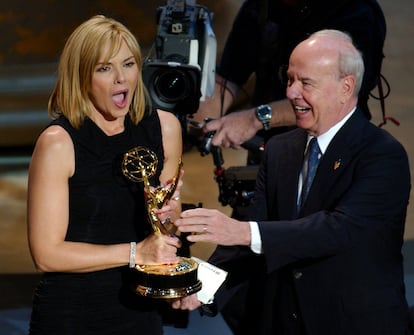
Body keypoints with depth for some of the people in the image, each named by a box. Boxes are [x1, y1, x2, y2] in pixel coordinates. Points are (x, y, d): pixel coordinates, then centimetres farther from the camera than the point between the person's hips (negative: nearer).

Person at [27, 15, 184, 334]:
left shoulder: (164, 128, -1)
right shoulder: (58, 143, -15)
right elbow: (46, 254, -16)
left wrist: (168, 215, -11)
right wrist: (135, 253, -18)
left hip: (141, 307, 4)